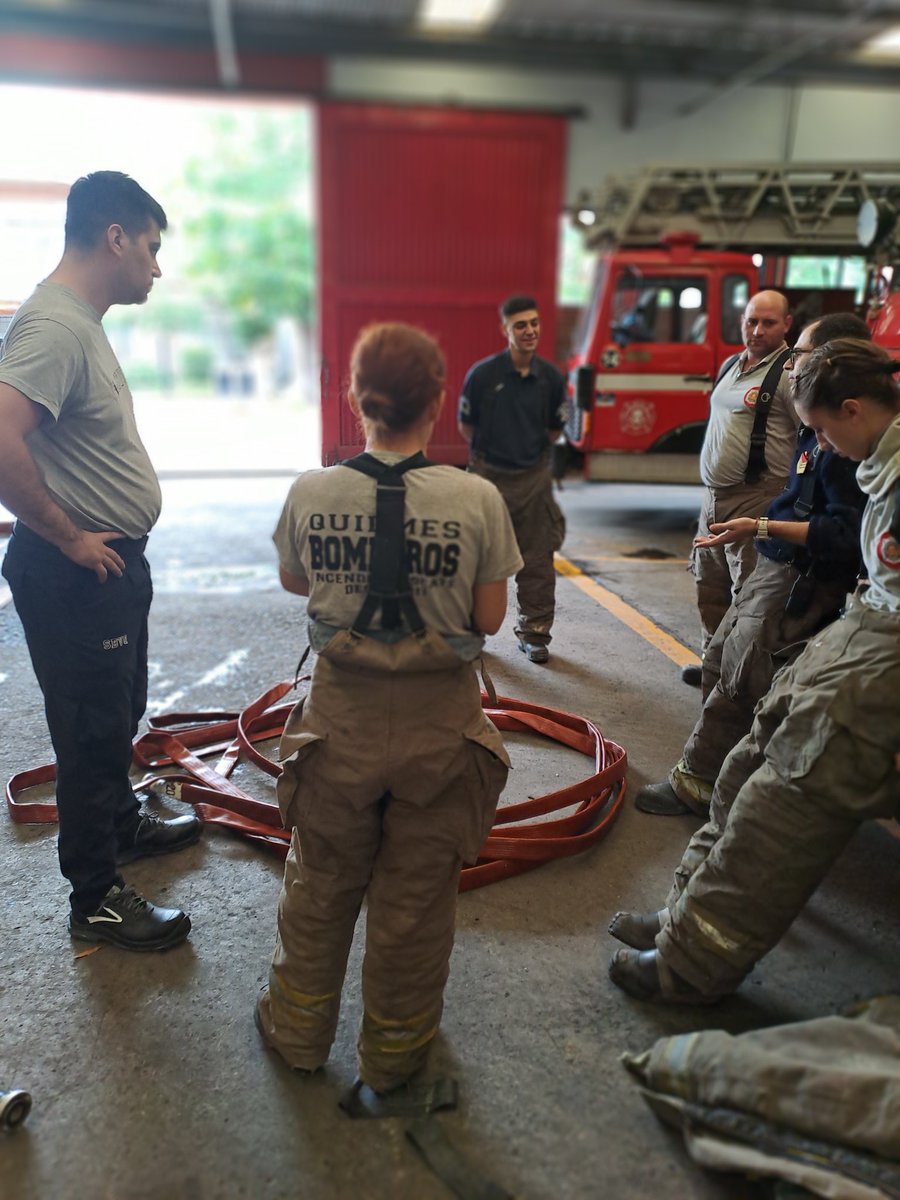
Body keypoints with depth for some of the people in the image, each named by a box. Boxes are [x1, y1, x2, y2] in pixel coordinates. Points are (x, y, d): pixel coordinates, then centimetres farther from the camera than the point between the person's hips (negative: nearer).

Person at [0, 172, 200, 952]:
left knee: (119, 714, 24)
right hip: (75, 575, -10)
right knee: (91, 733, 4)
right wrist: (68, 536, -22)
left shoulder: (81, 323, 10)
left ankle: (122, 825, 46)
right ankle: (96, 898, 21)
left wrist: (115, 541, 12)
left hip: (113, 563, 10)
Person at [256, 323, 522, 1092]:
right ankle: (394, 1051, 40)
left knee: (321, 885, 23)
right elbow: (489, 619, -8)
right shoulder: (477, 500, -16)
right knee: (416, 898, 18)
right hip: (439, 724, -1)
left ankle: (300, 1029, 45)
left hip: (342, 718, 1)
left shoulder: (310, 494, -12)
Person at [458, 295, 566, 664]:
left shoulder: (551, 378, -1)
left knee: (537, 561, 6)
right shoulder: (483, 374, -9)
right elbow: (466, 426, 2)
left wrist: (528, 450, 12)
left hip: (534, 477, 2)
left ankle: (534, 633, 20)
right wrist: (492, 452, 11)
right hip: (489, 476, -2)